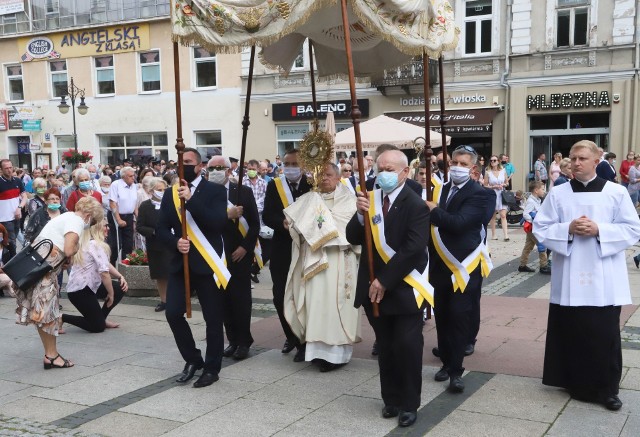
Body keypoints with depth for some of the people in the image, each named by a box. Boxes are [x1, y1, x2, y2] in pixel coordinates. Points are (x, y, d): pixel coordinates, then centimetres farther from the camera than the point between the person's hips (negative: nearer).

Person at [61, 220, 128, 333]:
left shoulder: (85, 243, 12)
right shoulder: (96, 245, -17)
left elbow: (106, 264, 16)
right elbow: (104, 272, -25)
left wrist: (120, 276, 3)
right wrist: (111, 294, -15)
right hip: (81, 291, -10)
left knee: (120, 288, 11)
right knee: (98, 327, -1)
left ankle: (101, 319, 20)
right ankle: (61, 318, 1)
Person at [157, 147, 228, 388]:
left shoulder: (215, 191, -4)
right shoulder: (171, 194, 9)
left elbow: (219, 222, -19)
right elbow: (161, 229, 8)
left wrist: (191, 199, -23)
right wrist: (175, 242, -13)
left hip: (207, 263, -4)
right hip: (180, 262, 4)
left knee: (213, 319, 3)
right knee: (173, 312, -4)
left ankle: (211, 368, 20)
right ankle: (192, 359, 18)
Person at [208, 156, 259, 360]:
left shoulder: (244, 192, 0)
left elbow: (254, 223, -1)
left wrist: (245, 247, -9)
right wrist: (227, 215, -19)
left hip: (240, 253, -2)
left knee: (241, 298, 1)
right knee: (224, 299, 6)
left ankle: (244, 342, 12)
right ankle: (232, 340, 17)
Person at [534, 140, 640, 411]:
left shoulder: (617, 192, 0)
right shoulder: (557, 194, 3)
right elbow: (540, 229, 2)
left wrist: (599, 230, -15)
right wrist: (568, 229, -14)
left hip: (604, 279, -1)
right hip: (569, 279, 1)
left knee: (605, 335, 3)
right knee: (572, 333, 7)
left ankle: (607, 389, 17)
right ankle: (578, 385, 22)